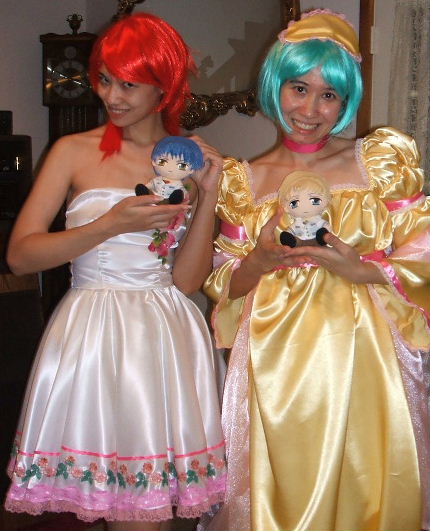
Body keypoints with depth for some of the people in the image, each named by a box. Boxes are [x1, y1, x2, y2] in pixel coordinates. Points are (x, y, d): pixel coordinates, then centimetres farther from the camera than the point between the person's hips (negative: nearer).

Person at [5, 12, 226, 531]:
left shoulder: (193, 159, 5)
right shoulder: (75, 152, 1)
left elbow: (187, 279, -2)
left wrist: (209, 194, -11)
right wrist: (112, 224, -15)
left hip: (164, 335, 2)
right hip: (90, 333, -1)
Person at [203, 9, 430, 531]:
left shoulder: (380, 160, 3)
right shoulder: (244, 180, 7)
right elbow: (224, 285, 8)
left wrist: (359, 268, -15)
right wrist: (261, 260, -11)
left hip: (359, 356, -1)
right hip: (275, 364, 1)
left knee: (361, 489, 5)